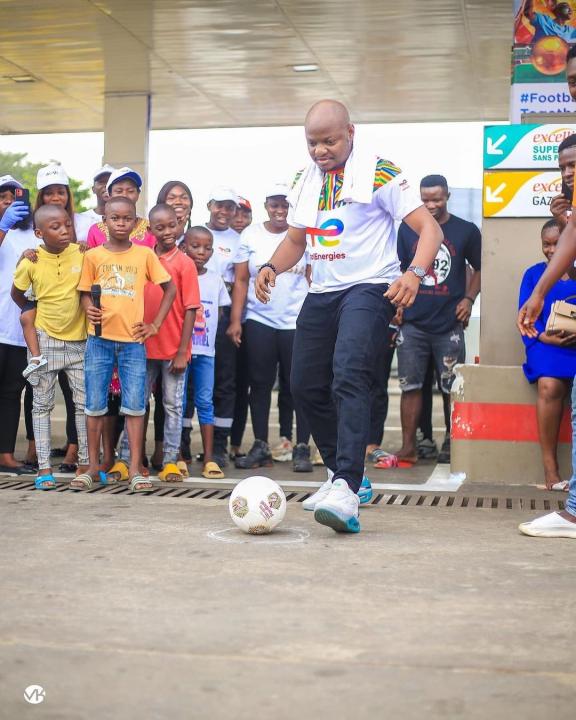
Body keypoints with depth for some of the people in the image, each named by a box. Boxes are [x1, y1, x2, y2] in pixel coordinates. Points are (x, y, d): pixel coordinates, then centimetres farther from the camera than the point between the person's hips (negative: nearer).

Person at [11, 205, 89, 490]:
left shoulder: (81, 254, -8)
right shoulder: (30, 263, -10)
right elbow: (17, 294, 7)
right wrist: (34, 312, 8)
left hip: (79, 338, 1)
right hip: (45, 339, -1)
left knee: (85, 402, 4)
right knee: (42, 404, 4)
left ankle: (86, 463, 15)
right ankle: (44, 467, 10)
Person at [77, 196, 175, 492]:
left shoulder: (145, 254, 4)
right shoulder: (93, 256, 5)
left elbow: (170, 288, 8)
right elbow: (85, 293, 8)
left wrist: (155, 324, 1)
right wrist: (89, 309, -14)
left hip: (133, 340, -1)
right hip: (99, 338, 1)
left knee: (135, 406, -2)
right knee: (95, 404, 5)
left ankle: (135, 469, 4)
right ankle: (93, 466, 16)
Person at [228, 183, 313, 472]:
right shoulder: (250, 236, 5)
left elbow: (313, 280, 1)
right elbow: (241, 281, 5)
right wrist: (235, 320, -2)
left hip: (297, 322, -1)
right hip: (258, 321, 1)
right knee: (260, 384, 6)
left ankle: (302, 448, 8)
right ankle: (260, 447, 15)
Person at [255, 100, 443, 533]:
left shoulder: (379, 172, -7)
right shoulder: (305, 181, 13)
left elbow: (429, 227, -11)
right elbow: (296, 240, 23)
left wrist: (415, 274, -30)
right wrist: (272, 267, 2)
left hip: (370, 287, -7)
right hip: (322, 293, 7)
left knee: (349, 375, -26)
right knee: (306, 387, 7)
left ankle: (347, 490, -32)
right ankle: (340, 473, 26)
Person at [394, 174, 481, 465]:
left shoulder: (466, 231, 3)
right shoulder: (407, 228, 6)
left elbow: (479, 269, 12)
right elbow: (397, 269, 13)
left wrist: (468, 299, -2)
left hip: (449, 323, -1)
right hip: (412, 323, 1)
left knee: (452, 387, 4)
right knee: (410, 386, 0)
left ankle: (451, 442, 17)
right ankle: (408, 446, 4)